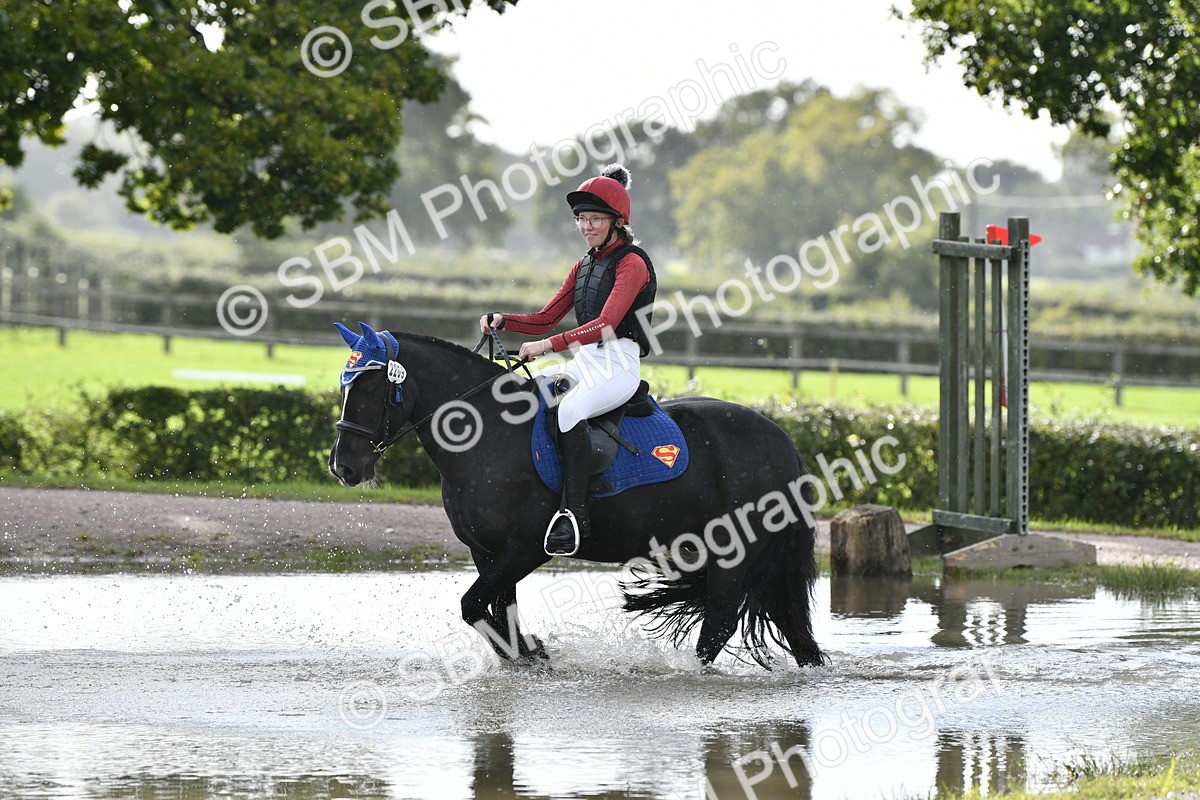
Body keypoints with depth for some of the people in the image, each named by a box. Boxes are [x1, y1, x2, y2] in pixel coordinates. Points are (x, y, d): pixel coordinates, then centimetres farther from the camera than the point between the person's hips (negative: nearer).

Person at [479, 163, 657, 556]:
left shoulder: (632, 263, -8)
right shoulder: (584, 266, 19)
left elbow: (606, 324, -22)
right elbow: (546, 319, 19)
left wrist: (550, 344, -31)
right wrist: (502, 320, 0)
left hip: (620, 365, -9)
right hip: (584, 362, 9)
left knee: (570, 408, -37)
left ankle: (574, 512, -38)